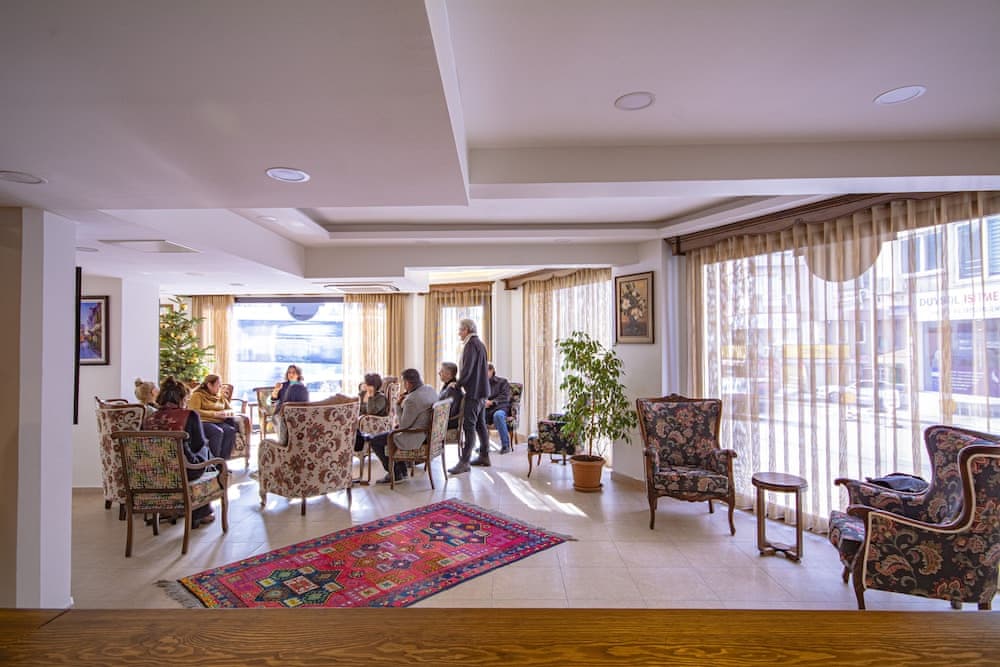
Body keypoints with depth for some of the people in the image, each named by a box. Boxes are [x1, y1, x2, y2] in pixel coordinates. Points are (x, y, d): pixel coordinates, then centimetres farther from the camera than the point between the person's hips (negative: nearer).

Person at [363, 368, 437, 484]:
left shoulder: (411, 400, -29)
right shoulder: (430, 388, -1)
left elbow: (403, 425, -19)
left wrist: (400, 405, -12)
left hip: (415, 438, -10)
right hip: (428, 432, 10)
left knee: (374, 441, 5)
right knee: (393, 432, 33)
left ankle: (395, 473, 16)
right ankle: (402, 470, 32)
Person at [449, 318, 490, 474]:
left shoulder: (471, 344, -14)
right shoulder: (480, 344, 17)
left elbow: (467, 369, -21)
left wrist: (458, 384, -9)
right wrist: (461, 382, 17)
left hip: (473, 391, -10)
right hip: (482, 391, 10)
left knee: (469, 426, -9)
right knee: (480, 424, 15)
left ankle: (464, 461, -8)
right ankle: (484, 456, 22)